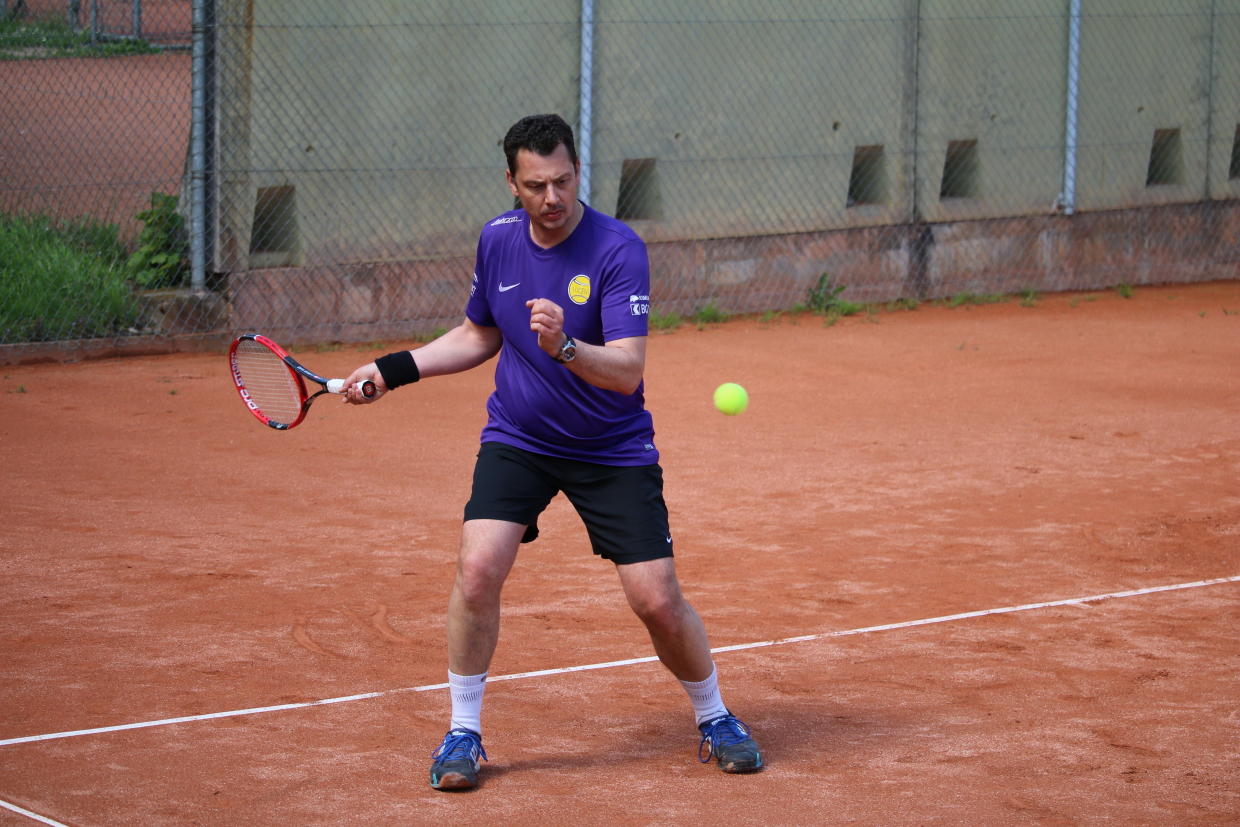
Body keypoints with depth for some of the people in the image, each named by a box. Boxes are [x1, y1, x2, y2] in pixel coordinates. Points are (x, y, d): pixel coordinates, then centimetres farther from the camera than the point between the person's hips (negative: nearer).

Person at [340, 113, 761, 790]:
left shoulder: (619, 250, -19)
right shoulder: (497, 240, -3)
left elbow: (628, 370, -28)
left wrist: (564, 346, -45)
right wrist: (396, 368, 9)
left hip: (613, 450, -3)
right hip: (516, 439, 3)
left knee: (656, 600, -7)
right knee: (477, 568, -18)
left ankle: (715, 720, 20)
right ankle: (463, 732, -1)